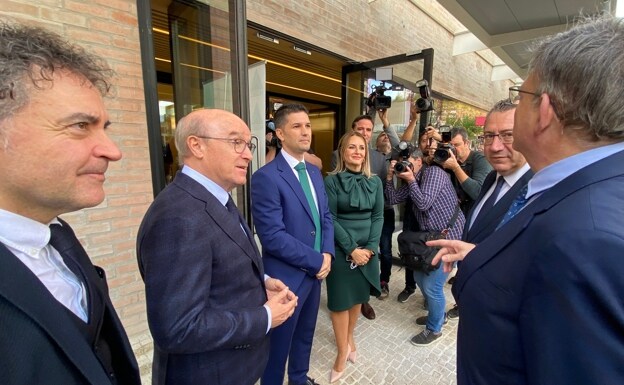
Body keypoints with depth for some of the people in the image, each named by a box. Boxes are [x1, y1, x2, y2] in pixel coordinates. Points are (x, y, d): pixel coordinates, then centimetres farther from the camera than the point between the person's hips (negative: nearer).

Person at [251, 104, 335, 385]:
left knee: (305, 333, 27)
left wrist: (327, 254, -6)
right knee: (279, 342, 16)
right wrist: (317, 260, -17)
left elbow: (325, 216, 9)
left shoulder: (314, 172, 5)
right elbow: (273, 236, -24)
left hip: (315, 271, 8)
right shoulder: (266, 177, -20)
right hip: (286, 276, -7)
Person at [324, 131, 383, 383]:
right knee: (340, 300, 7)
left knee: (358, 297, 17)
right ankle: (342, 351, 27)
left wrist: (370, 247, -8)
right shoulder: (332, 181, -9)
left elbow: (378, 216, 3)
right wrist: (351, 248, -14)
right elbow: (330, 218, -11)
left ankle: (349, 338, 42)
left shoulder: (374, 182, 3)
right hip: (341, 249, -3)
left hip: (367, 249, 4)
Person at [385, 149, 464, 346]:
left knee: (432, 285, -4)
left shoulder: (434, 172, -12)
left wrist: (411, 180, -13)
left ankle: (434, 329, 20)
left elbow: (424, 203, -19)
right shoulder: (412, 180, 12)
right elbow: (393, 199, 9)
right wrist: (390, 177, 0)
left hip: (449, 236, -9)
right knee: (420, 277, 17)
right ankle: (435, 312, 42)